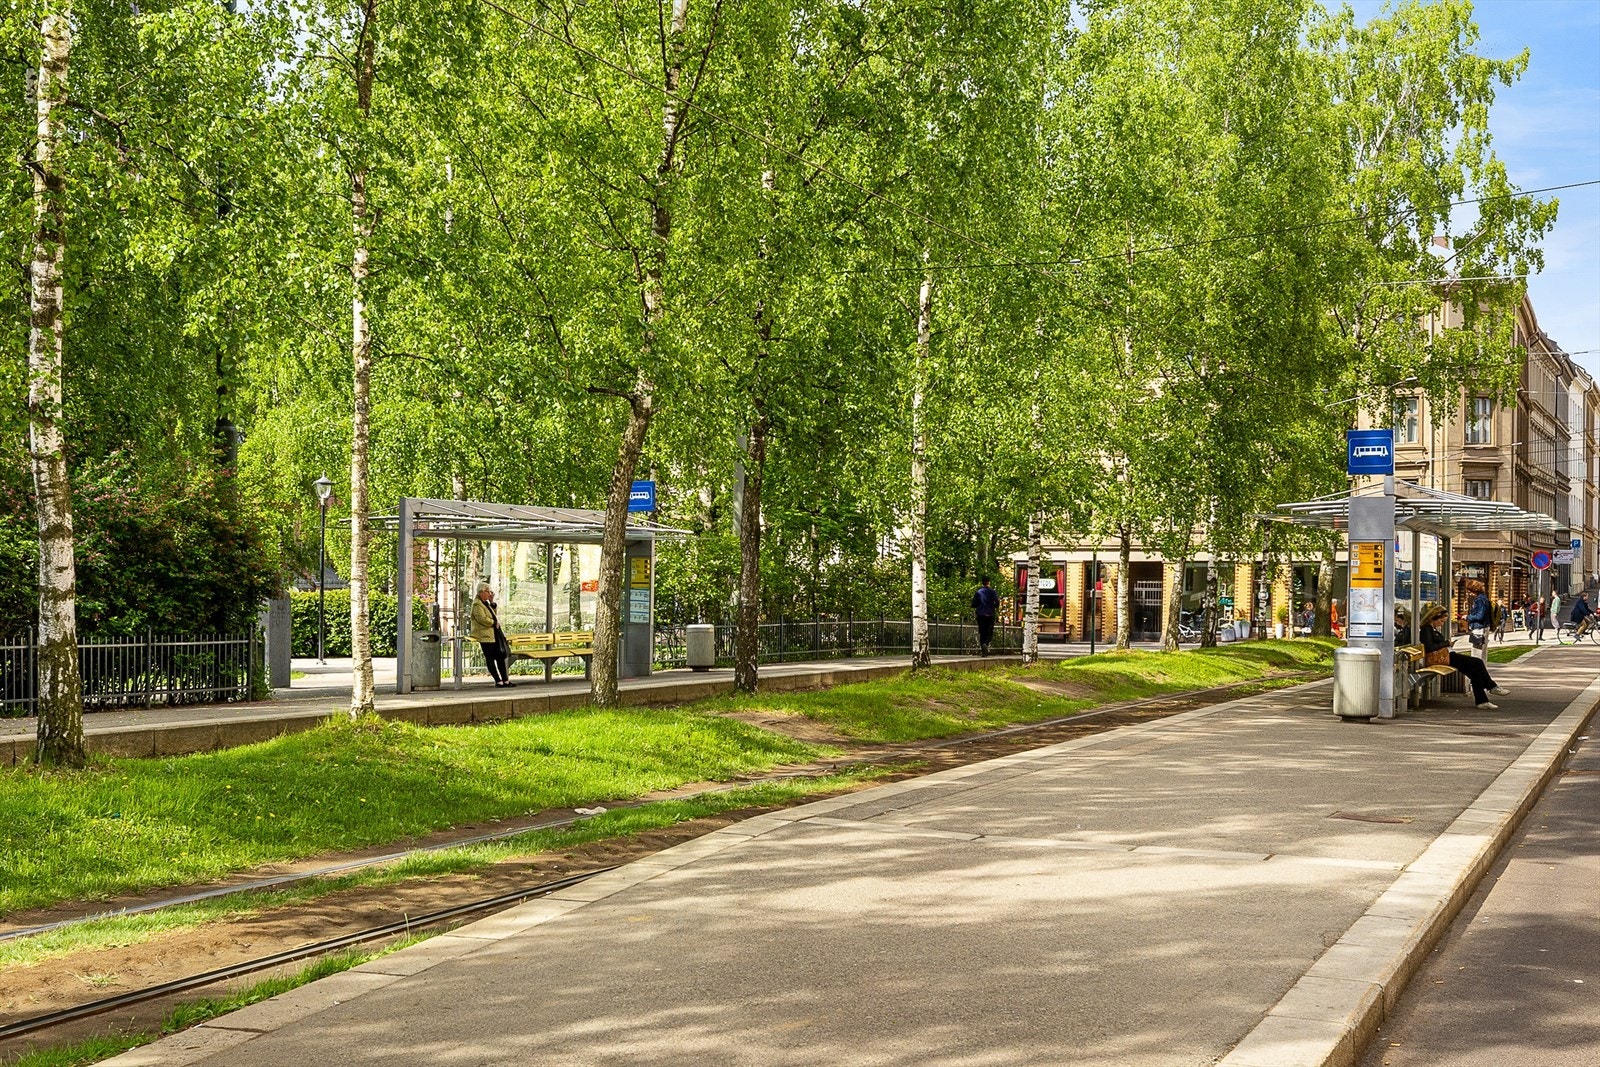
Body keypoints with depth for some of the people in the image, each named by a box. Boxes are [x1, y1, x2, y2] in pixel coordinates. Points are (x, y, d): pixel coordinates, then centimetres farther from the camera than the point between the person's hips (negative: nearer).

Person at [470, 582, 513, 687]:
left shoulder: (486, 603, 18)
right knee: (490, 659, -5)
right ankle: (498, 681, -5)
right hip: (484, 634, -10)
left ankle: (505, 680, 8)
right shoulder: (477, 605, -11)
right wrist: (494, 623, -10)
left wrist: (492, 602, 12)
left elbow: (495, 614, 23)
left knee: (501, 656, 6)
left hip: (494, 634, 10)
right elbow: (482, 619, -22)